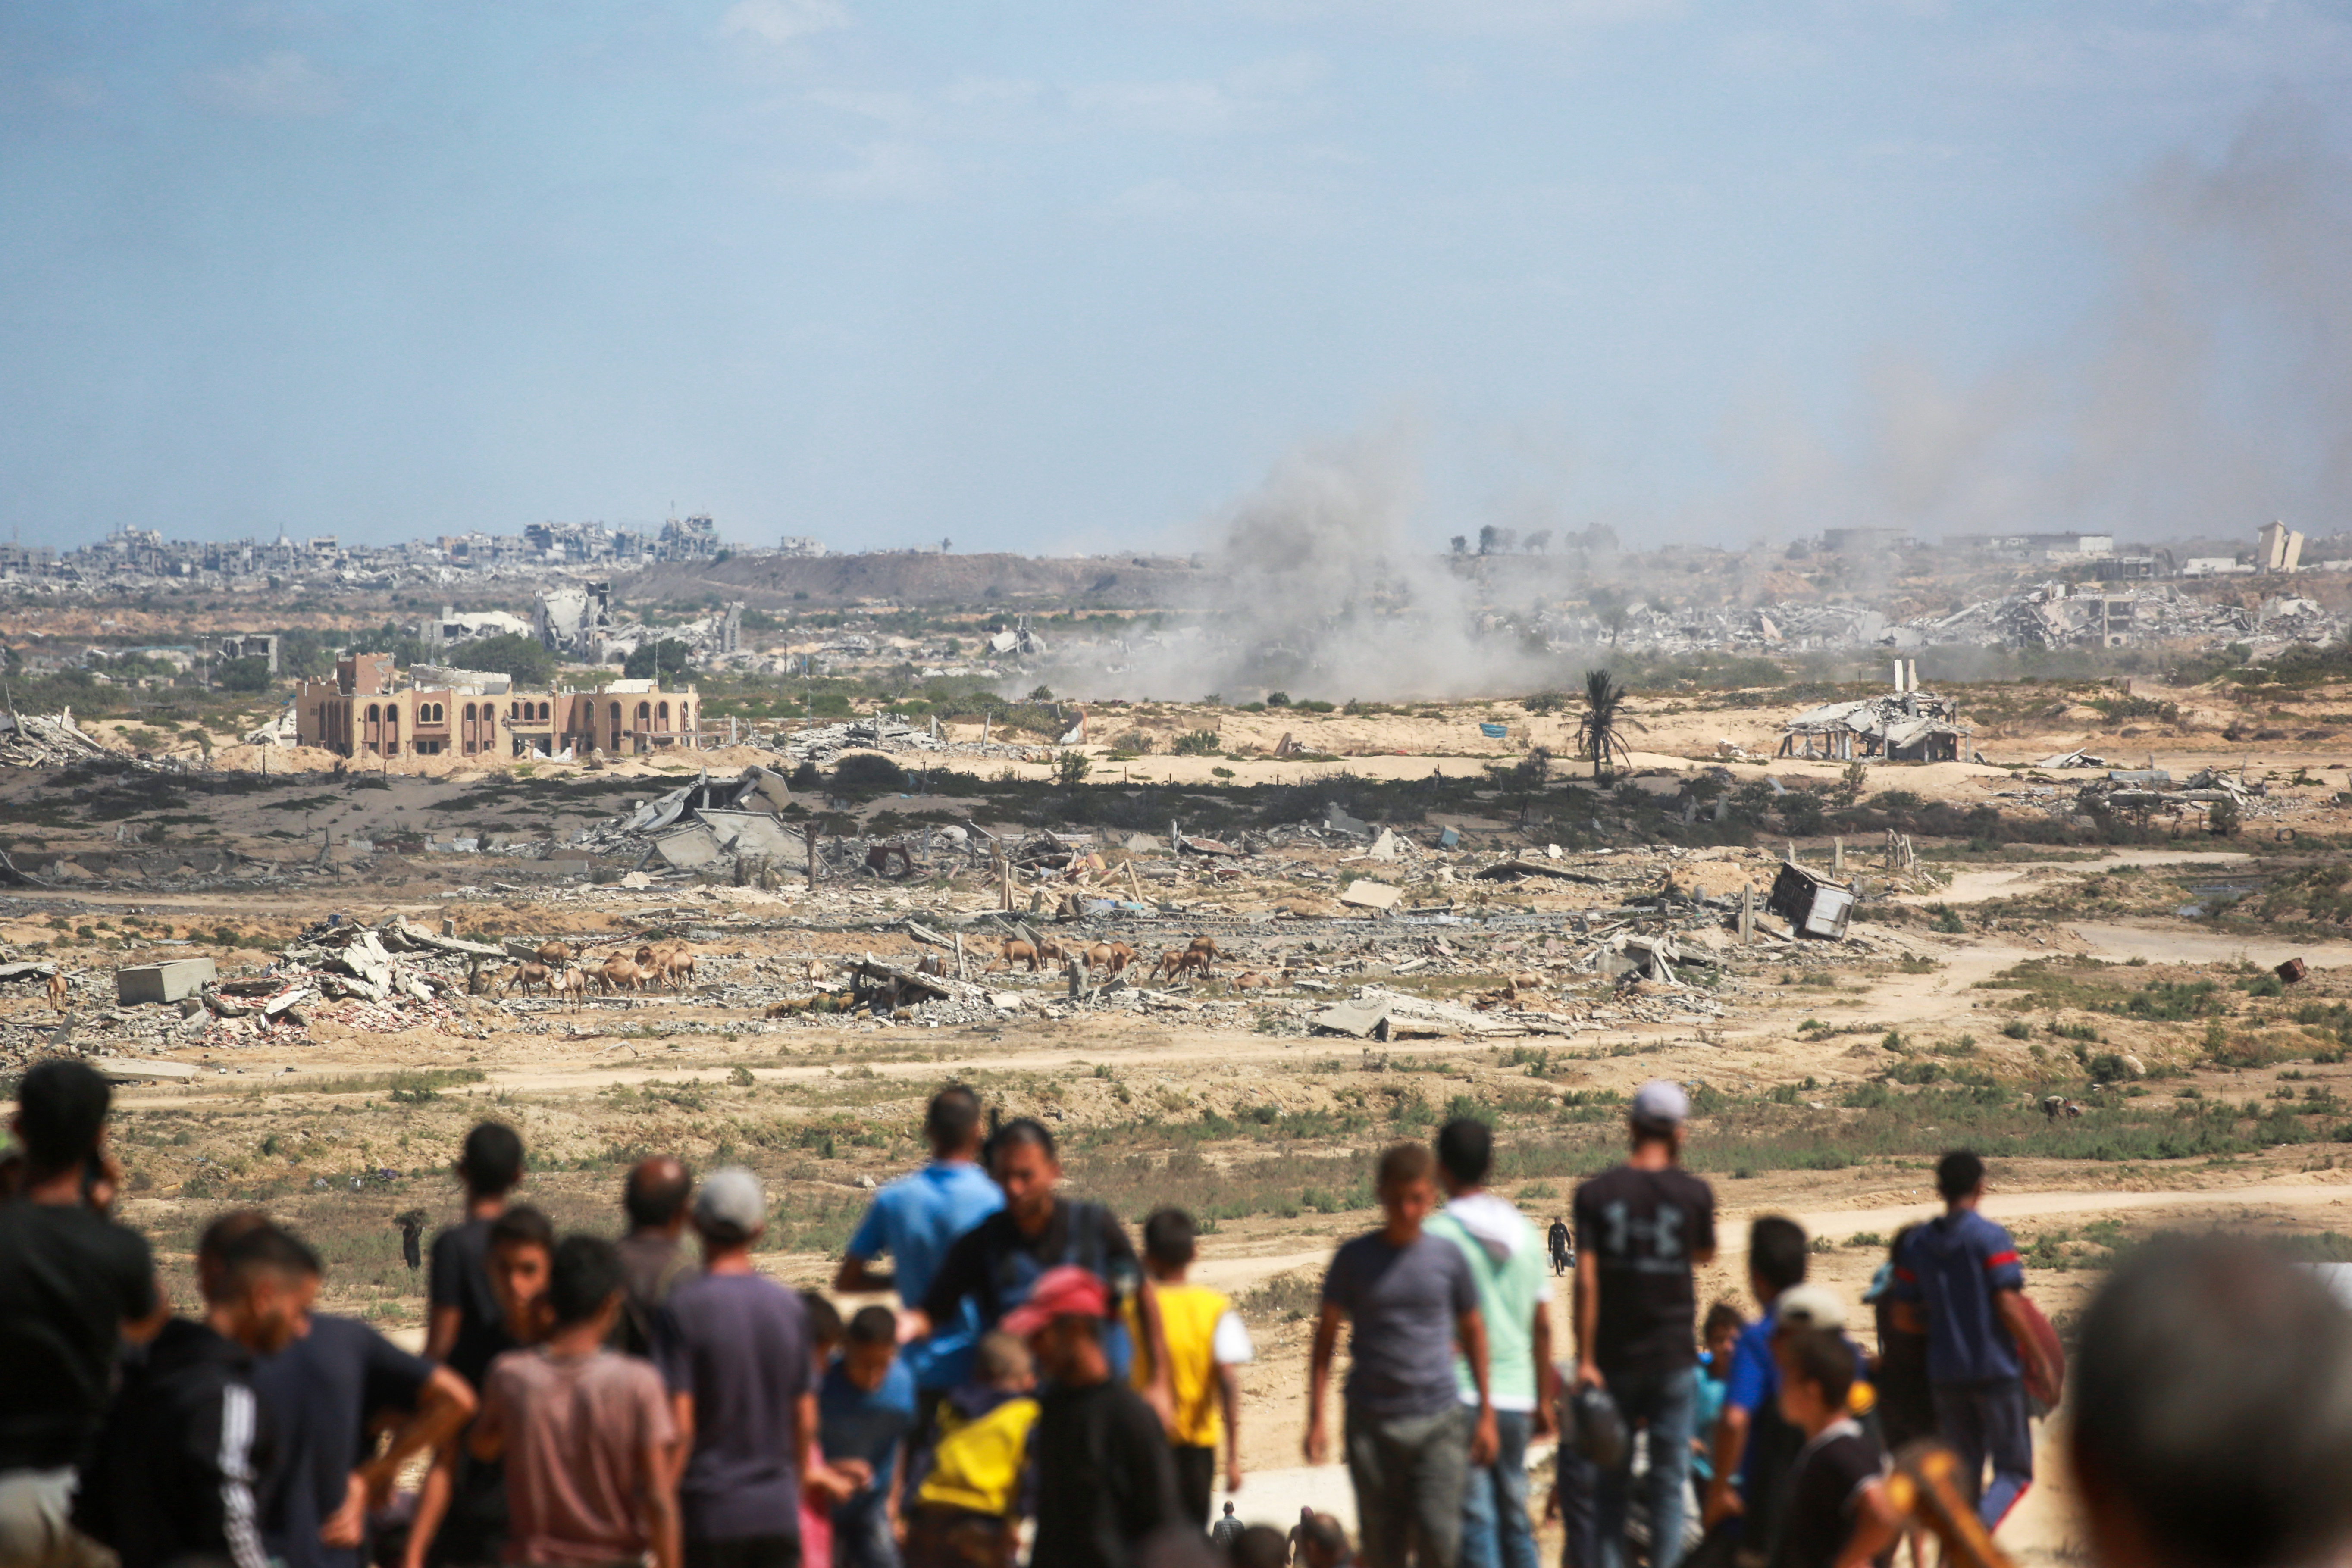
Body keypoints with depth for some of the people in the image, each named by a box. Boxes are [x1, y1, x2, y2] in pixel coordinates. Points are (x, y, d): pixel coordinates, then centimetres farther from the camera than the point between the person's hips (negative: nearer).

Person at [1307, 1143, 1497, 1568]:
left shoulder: (1448, 1256, 4)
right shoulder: (1355, 1258, 2)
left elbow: (1472, 1331, 15)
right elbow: (1325, 1338, 6)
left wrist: (1486, 1413, 14)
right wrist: (1316, 1420, 1)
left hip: (1439, 1421, 0)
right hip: (1372, 1425, 0)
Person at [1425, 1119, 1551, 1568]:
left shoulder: (1439, 1234, -9)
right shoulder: (1523, 1232, 8)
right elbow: (1543, 1327, 11)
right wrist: (1544, 1400, 19)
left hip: (1460, 1396, -5)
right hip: (1516, 1393, 5)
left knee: (1475, 1523, -5)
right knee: (1516, 1519, 12)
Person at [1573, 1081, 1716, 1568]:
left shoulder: (1596, 1193, -4)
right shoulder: (1693, 1193, -5)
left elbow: (1586, 1280, -9)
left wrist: (1585, 1359, -7)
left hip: (1614, 1359, 1)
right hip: (1672, 1357, -1)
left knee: (1611, 1481, 10)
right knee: (1669, 1480, 6)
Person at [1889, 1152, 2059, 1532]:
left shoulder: (1917, 1243, 7)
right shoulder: (1991, 1238, -10)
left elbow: (1904, 1318, 8)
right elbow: (2008, 1307, -16)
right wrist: (2041, 1359, -7)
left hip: (1945, 1373, 5)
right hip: (1996, 1369, -5)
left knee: (1962, 1472, 13)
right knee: (2014, 1470, 2)